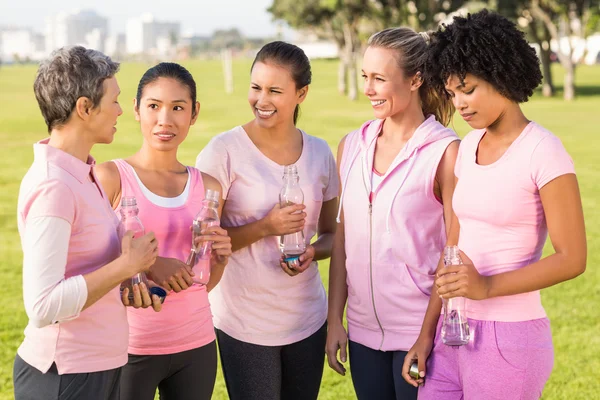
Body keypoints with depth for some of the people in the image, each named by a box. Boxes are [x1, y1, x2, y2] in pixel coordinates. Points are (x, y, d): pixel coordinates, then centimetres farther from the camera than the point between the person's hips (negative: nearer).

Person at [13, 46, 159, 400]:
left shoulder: (82, 173, 8)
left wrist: (125, 277, 0)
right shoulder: (53, 186, -20)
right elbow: (43, 307, -26)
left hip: (100, 366, 9)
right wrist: (126, 266, -19)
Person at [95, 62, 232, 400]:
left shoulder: (208, 187, 5)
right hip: (128, 347, -4)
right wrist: (146, 265, -23)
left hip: (196, 346, 4)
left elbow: (204, 285, 12)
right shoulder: (110, 178, -8)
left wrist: (221, 258, -7)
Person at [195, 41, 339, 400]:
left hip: (308, 320, 4)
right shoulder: (225, 150, -10)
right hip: (245, 323, -4)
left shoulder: (320, 153, 4)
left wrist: (312, 252, -8)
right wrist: (263, 228, -20)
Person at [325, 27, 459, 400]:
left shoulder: (445, 152, -10)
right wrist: (335, 320, 7)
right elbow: (344, 239, 9)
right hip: (364, 330, 5)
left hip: (421, 331, -5)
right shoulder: (352, 146, 5)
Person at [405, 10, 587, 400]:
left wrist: (488, 286, -23)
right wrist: (427, 333, 11)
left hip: (509, 338, -6)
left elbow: (571, 258, -13)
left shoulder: (543, 153, -12)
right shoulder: (469, 147, 8)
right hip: (455, 331, 6)